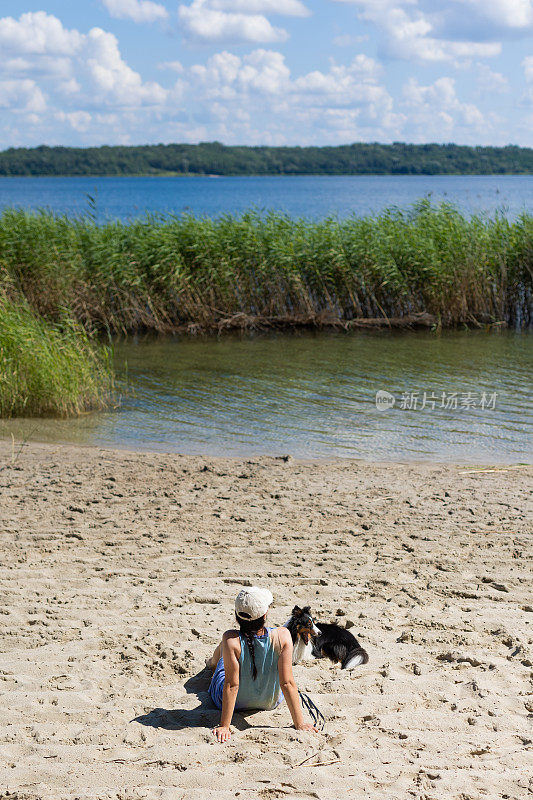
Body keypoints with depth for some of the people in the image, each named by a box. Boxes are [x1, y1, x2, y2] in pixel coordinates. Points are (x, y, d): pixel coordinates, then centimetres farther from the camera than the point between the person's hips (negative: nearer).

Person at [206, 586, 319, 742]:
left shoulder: (231, 640, -34)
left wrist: (224, 726, -21)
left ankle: (213, 662, 65)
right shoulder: (282, 636, -30)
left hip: (236, 704, -2)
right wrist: (299, 724, -17)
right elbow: (287, 683, -26)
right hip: (270, 703, 2)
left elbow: (231, 685, -29)